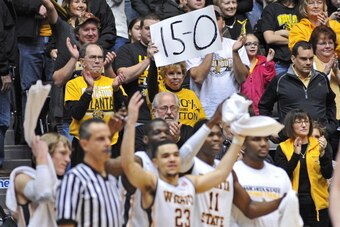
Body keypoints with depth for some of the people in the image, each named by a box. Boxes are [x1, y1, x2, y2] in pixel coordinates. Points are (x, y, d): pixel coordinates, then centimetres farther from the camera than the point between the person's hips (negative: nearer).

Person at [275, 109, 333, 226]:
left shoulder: (319, 145, 5)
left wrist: (322, 152, -20)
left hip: (317, 204, 1)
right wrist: (296, 154, -21)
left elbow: (328, 175, -4)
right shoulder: (283, 148, 1)